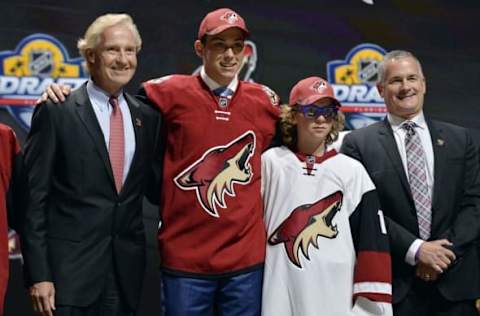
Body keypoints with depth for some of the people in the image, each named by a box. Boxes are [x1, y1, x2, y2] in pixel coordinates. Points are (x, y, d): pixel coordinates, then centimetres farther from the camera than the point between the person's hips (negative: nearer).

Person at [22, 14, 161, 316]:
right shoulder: (57, 112, -6)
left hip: (126, 270, 4)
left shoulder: (147, 115, 8)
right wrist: (39, 274, -10)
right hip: (70, 269, -4)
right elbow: (34, 196, -7)